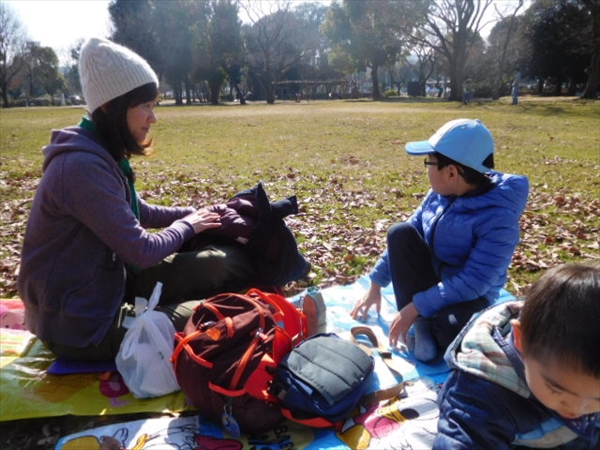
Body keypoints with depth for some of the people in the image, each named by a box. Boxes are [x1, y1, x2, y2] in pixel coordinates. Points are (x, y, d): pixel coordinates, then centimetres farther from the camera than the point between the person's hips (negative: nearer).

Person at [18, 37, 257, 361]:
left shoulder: (102, 155, 4)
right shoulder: (83, 167, -27)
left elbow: (138, 213, 18)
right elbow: (143, 251, -25)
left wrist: (193, 214, 6)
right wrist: (187, 226, -6)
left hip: (106, 286, 9)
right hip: (81, 327, -9)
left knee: (227, 263, -4)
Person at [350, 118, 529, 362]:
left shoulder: (498, 217, -26)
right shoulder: (440, 194, -6)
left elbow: (473, 283, -30)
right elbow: (404, 241, 3)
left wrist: (416, 307, -30)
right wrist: (376, 284, 4)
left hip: (469, 296, -6)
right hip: (431, 280, 6)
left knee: (449, 326, -41)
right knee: (400, 232, -21)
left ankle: (432, 326, -3)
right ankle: (420, 324, -15)